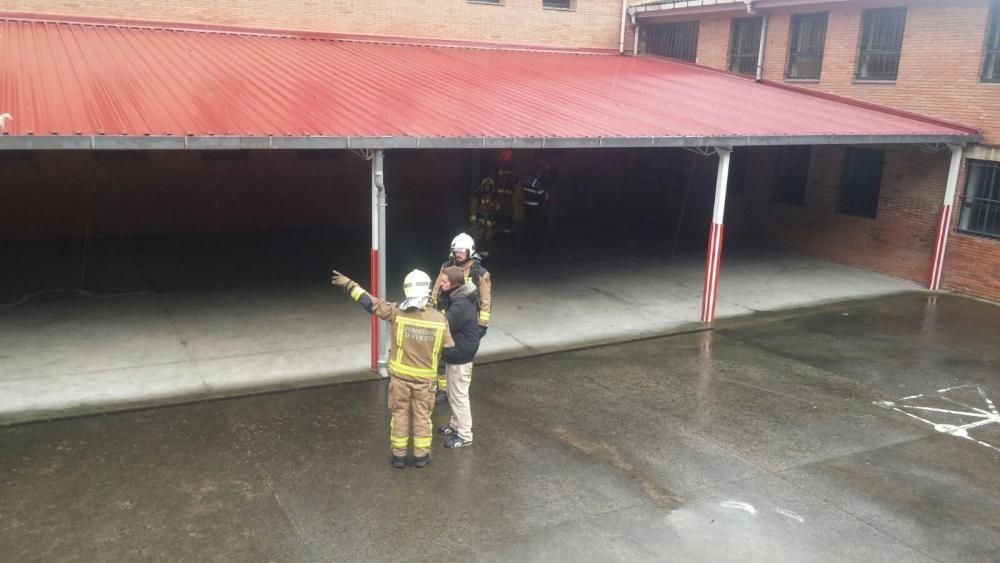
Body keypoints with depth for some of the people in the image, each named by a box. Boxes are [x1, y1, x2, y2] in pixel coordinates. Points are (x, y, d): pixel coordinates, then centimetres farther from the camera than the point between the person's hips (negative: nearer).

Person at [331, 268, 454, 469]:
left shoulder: (397, 312, -17)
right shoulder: (440, 319, -15)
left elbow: (371, 303, -10)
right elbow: (448, 349, -6)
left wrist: (349, 284, 0)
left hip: (400, 375, 0)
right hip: (425, 377, 0)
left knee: (399, 414, 16)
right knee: (422, 416, 15)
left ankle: (398, 455, 25)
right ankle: (421, 455, 25)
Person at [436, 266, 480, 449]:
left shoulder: (461, 305, -29)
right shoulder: (460, 298, 4)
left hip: (459, 358, -10)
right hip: (456, 355, 10)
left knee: (459, 397, 3)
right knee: (453, 394, 23)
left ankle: (465, 436, 16)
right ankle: (456, 425, 40)